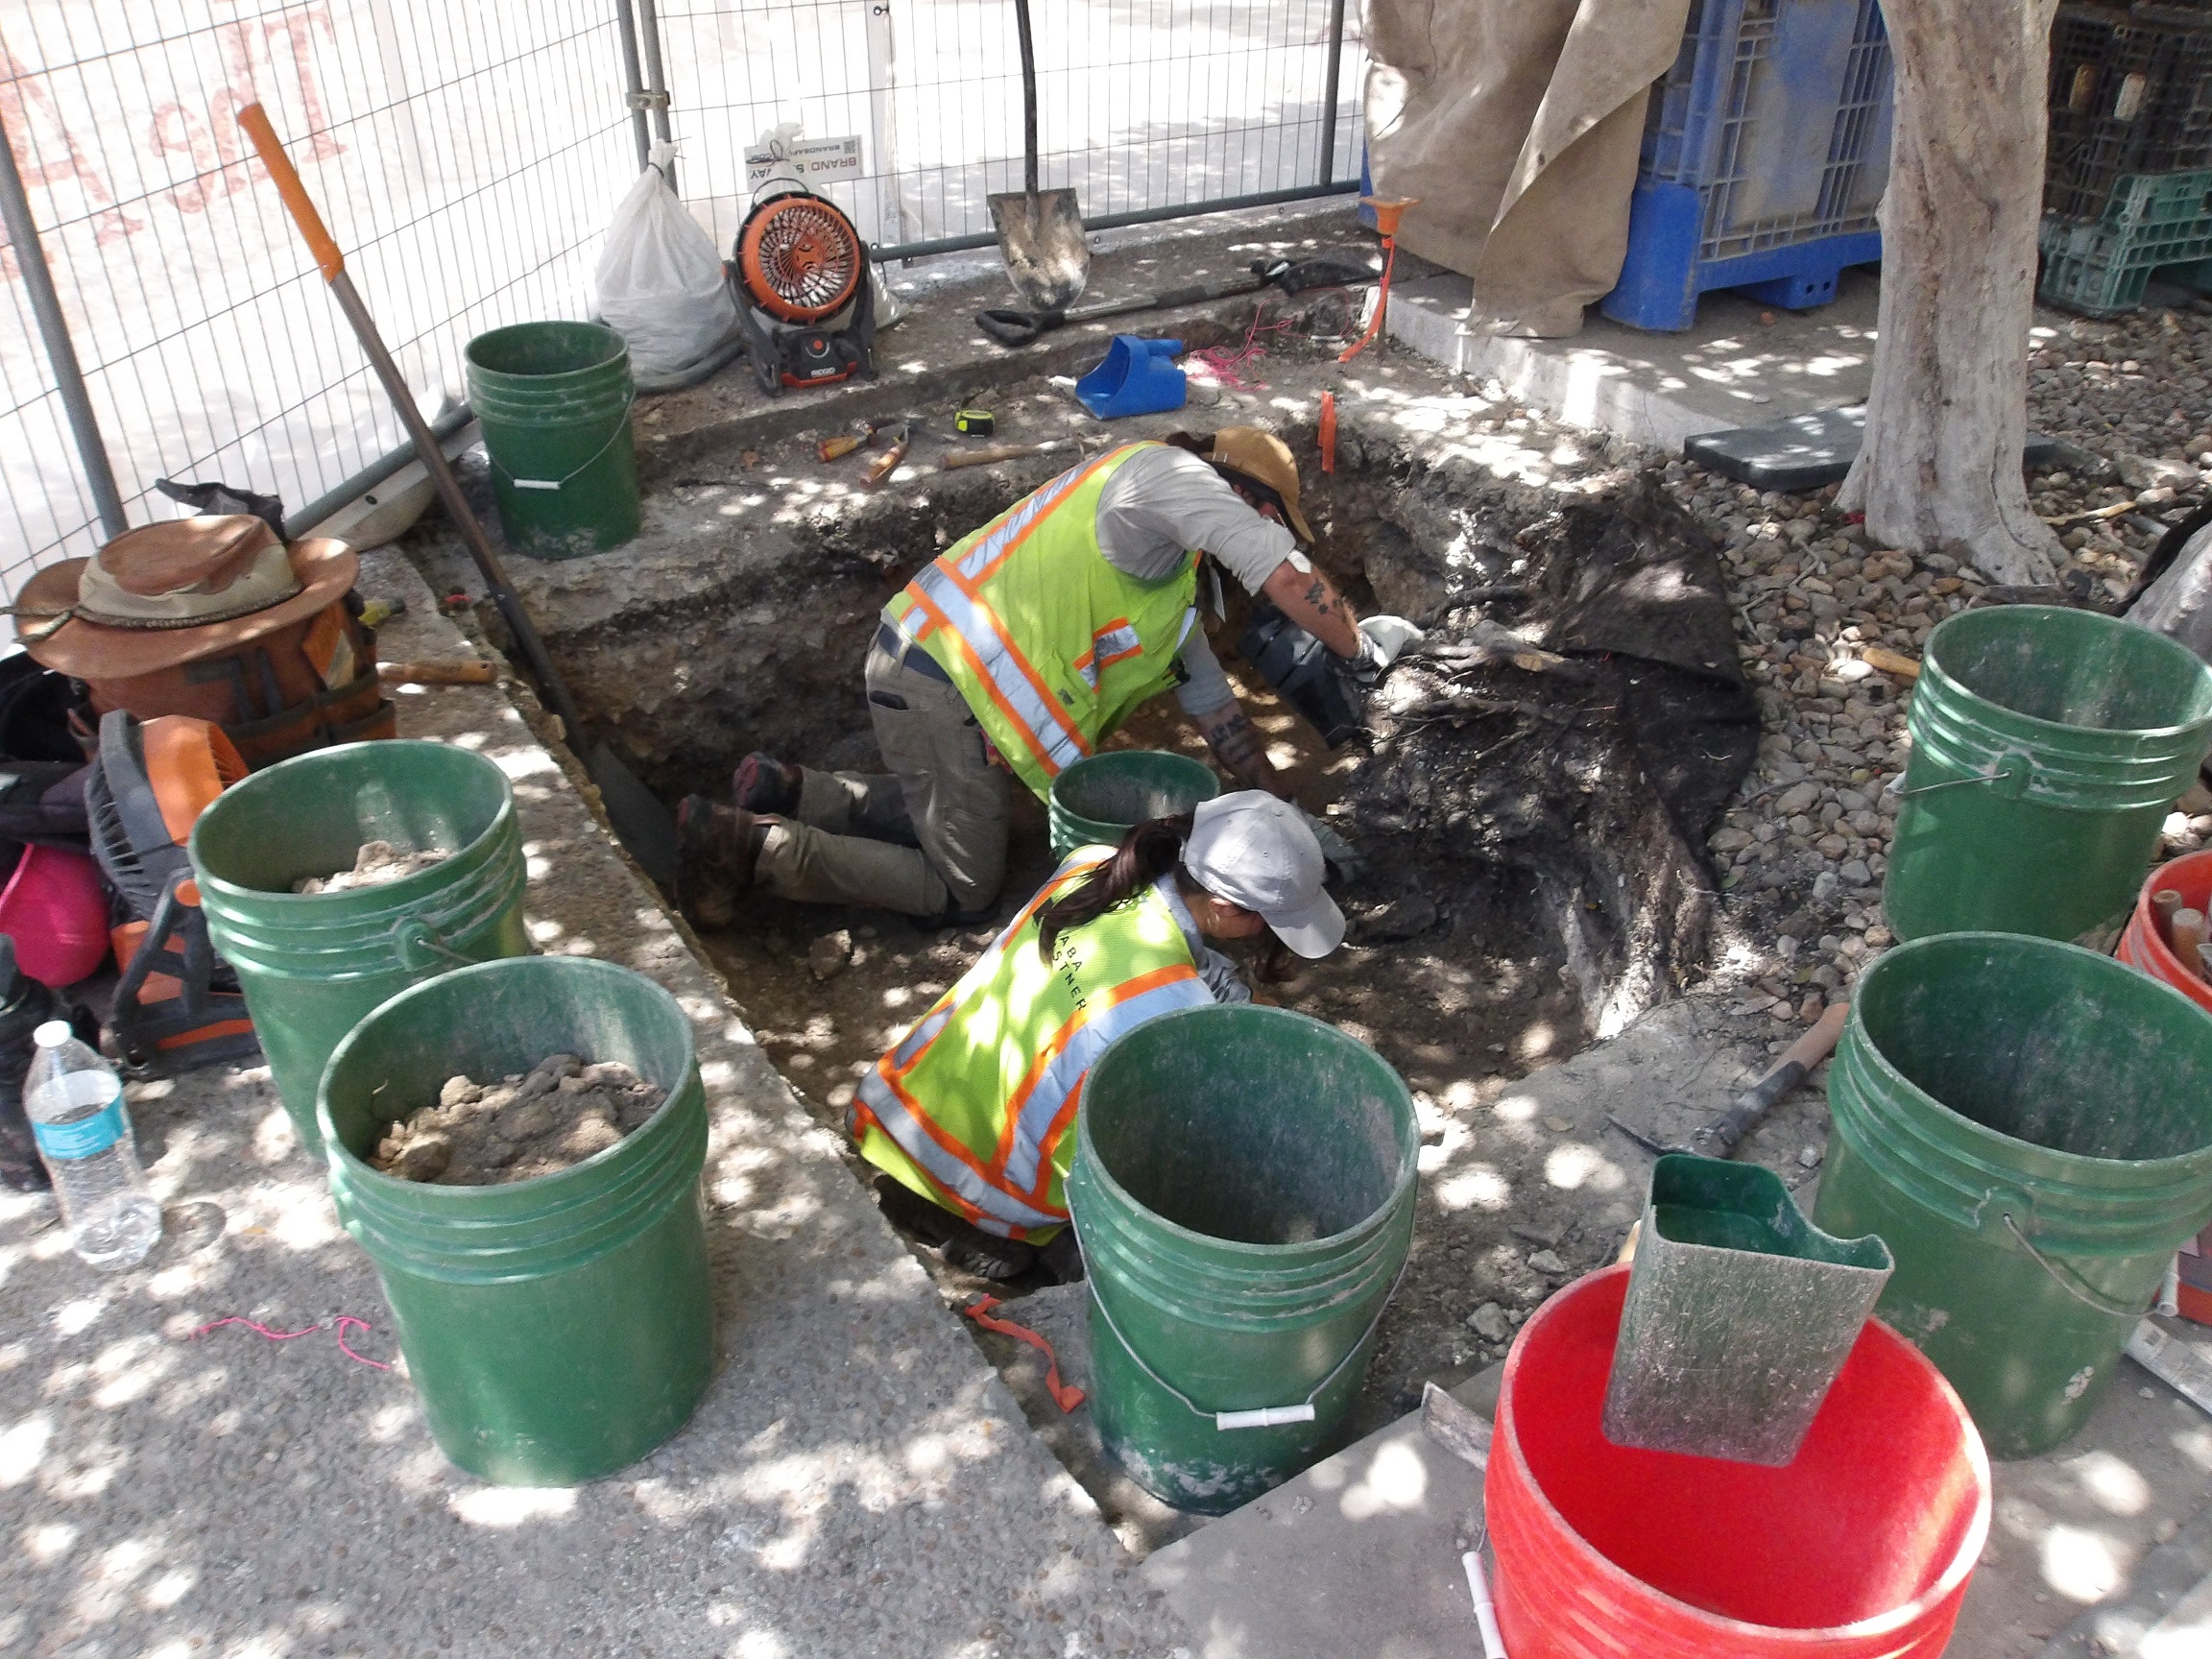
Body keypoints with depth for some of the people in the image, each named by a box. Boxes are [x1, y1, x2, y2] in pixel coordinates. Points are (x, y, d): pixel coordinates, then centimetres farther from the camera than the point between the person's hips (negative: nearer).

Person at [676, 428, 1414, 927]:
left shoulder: (1173, 579, 22)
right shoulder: (1169, 473, -6)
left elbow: (1212, 702, 26)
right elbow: (1291, 579, -14)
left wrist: (1285, 813, 25)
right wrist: (1362, 650, 0)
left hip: (925, 658, 10)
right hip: (944, 684, -10)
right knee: (963, 890, 1)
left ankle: (783, 792, 20)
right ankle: (754, 847, -1)